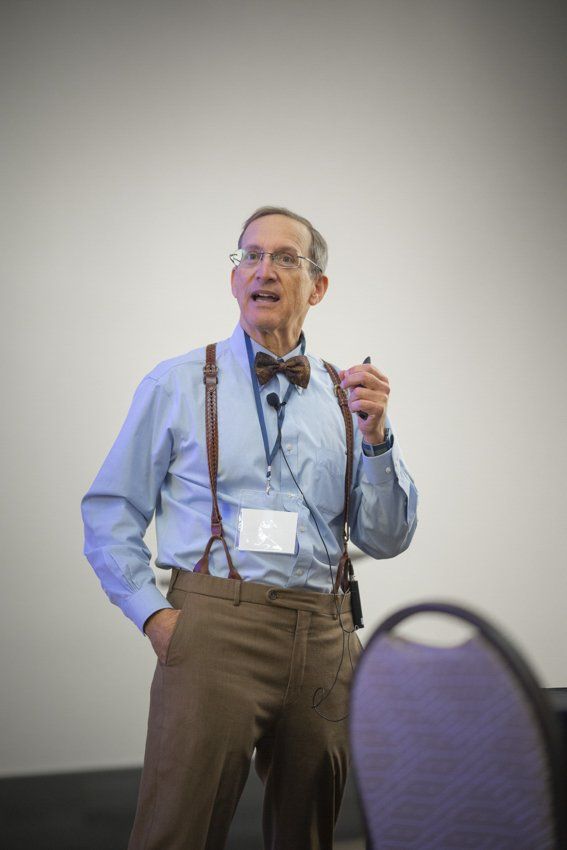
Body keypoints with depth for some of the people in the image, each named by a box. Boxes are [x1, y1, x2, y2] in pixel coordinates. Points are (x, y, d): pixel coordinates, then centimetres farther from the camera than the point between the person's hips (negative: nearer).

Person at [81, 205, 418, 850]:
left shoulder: (346, 397, 12)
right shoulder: (177, 385, 5)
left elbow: (386, 541, 8)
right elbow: (109, 512, 6)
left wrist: (376, 438, -6)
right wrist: (153, 612, -6)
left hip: (324, 642, 3)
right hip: (215, 626, -3)